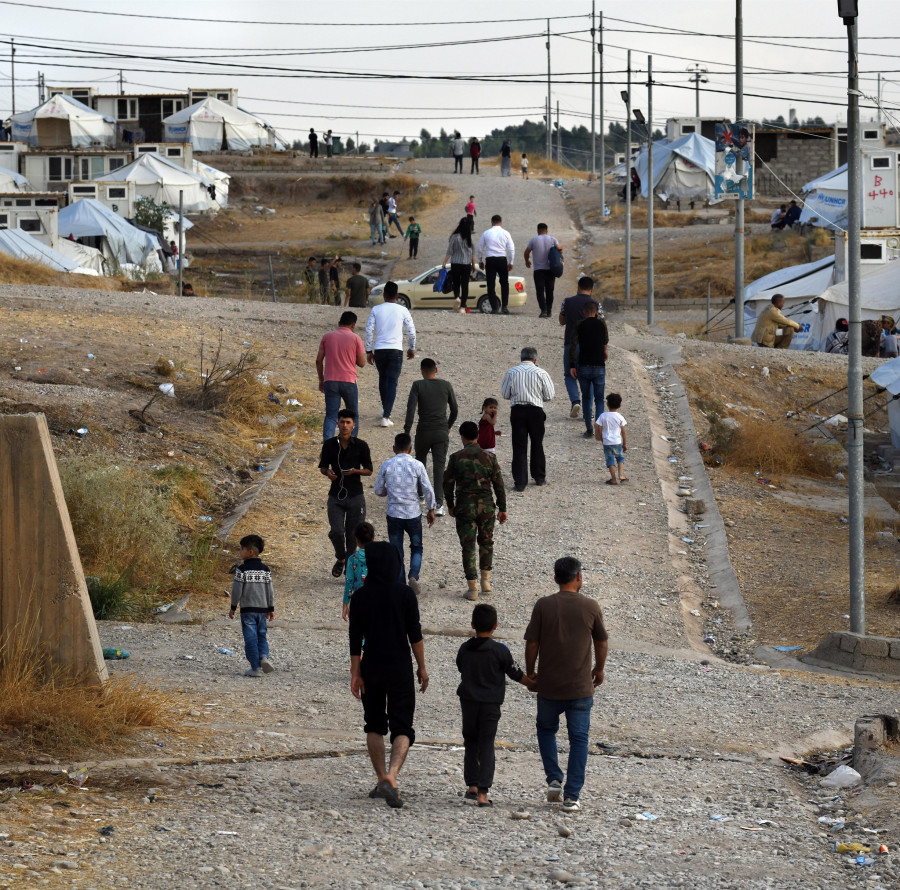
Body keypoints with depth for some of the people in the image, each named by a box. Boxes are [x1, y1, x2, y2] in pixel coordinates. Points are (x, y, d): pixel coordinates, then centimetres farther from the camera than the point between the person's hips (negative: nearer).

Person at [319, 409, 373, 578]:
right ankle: (340, 558, 19)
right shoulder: (329, 445, 2)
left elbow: (369, 470, 4)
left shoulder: (361, 446, -2)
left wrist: (355, 471, -17)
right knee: (336, 532, -10)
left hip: (355, 495, -1)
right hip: (336, 495, 1)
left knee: (352, 534, 3)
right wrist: (328, 473, -12)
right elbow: (322, 467, 12)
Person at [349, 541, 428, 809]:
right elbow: (415, 634, -6)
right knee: (402, 729, 0)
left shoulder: (360, 596, -4)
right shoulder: (405, 594, -8)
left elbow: (355, 638, -5)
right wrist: (421, 667, 4)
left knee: (374, 726, 19)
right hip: (400, 668, -2)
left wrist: (355, 673, 0)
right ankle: (391, 777, -22)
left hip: (371, 667, 2)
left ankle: (381, 779, 19)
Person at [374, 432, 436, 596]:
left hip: (394, 515, 0)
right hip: (413, 514, 0)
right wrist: (431, 510, 8)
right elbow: (428, 490, -6)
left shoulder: (386, 465, -5)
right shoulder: (417, 465, -8)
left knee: (396, 552, 11)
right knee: (416, 548, 17)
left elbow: (378, 491, 3)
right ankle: (413, 576, -5)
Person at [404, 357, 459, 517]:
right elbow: (455, 409, 8)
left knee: (420, 462, 23)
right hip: (441, 432, 1)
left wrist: (407, 431, -11)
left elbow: (411, 408, -13)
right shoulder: (446, 386, 3)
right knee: (439, 467, -3)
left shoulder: (418, 386, -4)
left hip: (423, 431, -1)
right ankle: (438, 504, -15)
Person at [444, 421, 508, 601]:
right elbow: (499, 484, 1)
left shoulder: (456, 458, -6)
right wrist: (502, 508, 9)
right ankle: (485, 581, 22)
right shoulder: (489, 457, -2)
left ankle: (472, 588, 3)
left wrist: (450, 505, 14)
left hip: (465, 506, -2)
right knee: (486, 542, 21)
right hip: (486, 505, 2)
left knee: (468, 546, 4)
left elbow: (448, 483, -1)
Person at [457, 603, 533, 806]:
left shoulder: (465, 649, -1)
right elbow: (515, 673, -1)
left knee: (471, 743, 18)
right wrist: (531, 683, 19)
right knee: (486, 747, -1)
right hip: (490, 704, -3)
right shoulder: (500, 651, -11)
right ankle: (483, 793, -7)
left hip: (468, 702, 3)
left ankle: (472, 785, 18)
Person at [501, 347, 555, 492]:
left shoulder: (511, 372, -1)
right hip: (535, 411, 0)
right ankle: (539, 477, 26)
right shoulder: (541, 373, -4)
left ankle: (520, 482, -2)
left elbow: (505, 394, 4)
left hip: (517, 410, 0)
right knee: (537, 445, 16)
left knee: (519, 447, 3)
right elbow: (549, 395, -1)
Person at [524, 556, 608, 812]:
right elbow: (601, 642, 7)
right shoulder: (591, 607, -5)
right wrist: (599, 670, 25)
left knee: (546, 730, 23)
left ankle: (554, 780, 10)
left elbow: (532, 643, -5)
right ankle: (572, 796, 2)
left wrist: (530, 672, 12)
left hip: (549, 685, 0)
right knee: (579, 739, 7)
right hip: (581, 686, 0)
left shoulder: (543, 605, -8)